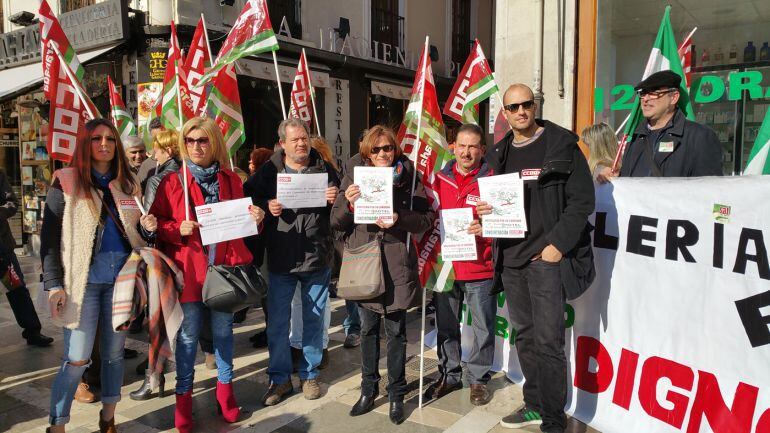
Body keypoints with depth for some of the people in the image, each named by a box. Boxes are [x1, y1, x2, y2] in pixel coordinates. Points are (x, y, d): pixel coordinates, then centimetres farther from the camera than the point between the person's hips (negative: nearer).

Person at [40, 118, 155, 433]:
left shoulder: (128, 184, 11)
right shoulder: (65, 183, -1)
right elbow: (49, 238, -4)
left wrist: (148, 227, -4)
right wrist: (54, 285, -10)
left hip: (122, 278, 4)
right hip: (83, 279, -4)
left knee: (114, 352, 12)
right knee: (77, 359, -3)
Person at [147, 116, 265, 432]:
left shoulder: (231, 180, 9)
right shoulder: (172, 181, 2)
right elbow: (156, 223, 2)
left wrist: (254, 218, -3)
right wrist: (177, 229, -16)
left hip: (225, 266, 2)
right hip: (189, 268, -2)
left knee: (223, 331, 11)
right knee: (188, 335, 3)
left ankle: (225, 388, 27)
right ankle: (184, 395, 19)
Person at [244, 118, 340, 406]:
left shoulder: (324, 169, 4)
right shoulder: (268, 171, 1)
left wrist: (335, 200, -13)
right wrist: (266, 206, -18)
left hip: (317, 259, 1)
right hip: (280, 259, -1)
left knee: (313, 319, 12)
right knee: (277, 321, 6)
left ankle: (309, 375, 29)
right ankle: (280, 378, 22)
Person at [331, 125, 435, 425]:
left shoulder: (407, 177, 0)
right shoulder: (354, 175, 3)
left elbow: (427, 218, -1)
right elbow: (336, 223, 3)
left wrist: (399, 219, -17)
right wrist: (348, 203, -16)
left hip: (396, 265, -1)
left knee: (396, 331, 7)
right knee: (368, 329, 14)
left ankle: (396, 394, 23)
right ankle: (368, 389, 31)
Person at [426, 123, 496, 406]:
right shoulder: (439, 179, 5)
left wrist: (486, 228, -22)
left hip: (480, 269, -2)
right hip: (444, 266, 3)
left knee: (483, 327, 8)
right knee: (446, 326, 14)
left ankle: (478, 378, 27)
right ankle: (449, 375, 31)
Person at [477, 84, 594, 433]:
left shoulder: (561, 146, -3)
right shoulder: (500, 154, 14)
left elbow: (582, 200, -7)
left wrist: (557, 245, -14)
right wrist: (484, 210, -2)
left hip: (547, 257, -6)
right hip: (511, 259, 6)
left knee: (548, 341, -6)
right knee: (524, 336, 14)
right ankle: (534, 405, 29)